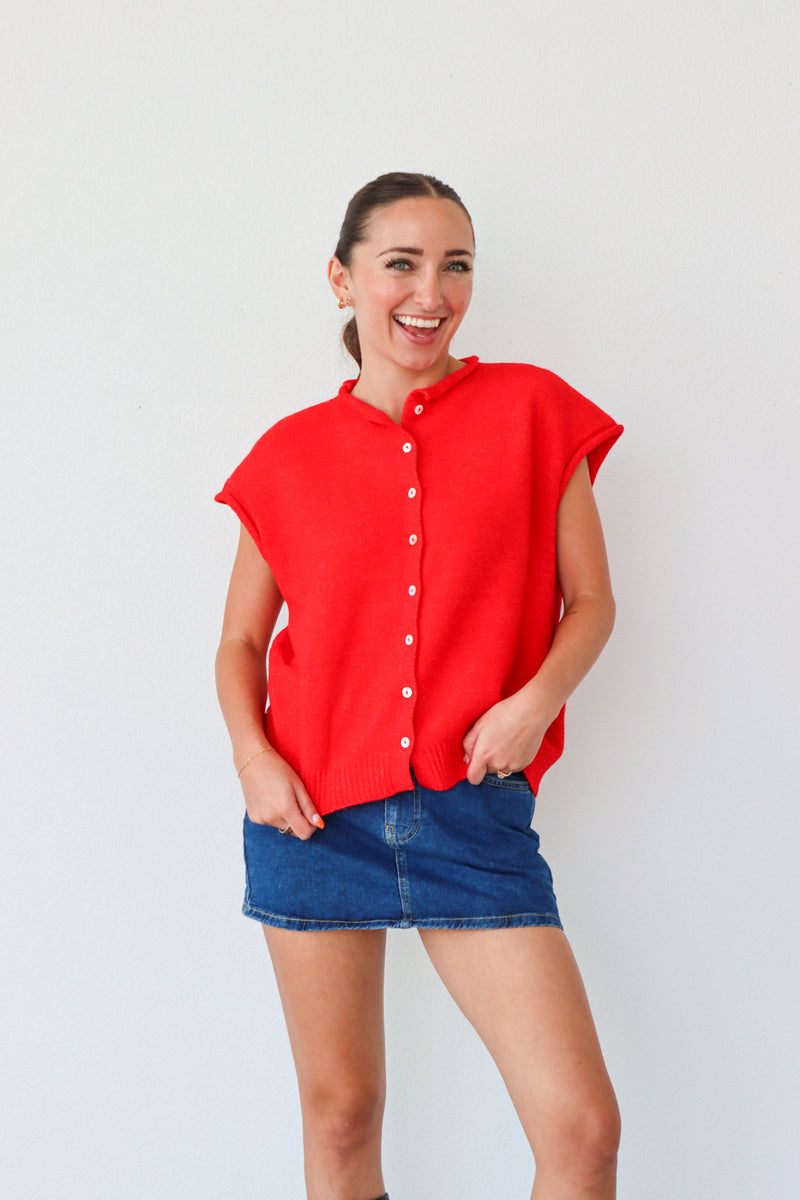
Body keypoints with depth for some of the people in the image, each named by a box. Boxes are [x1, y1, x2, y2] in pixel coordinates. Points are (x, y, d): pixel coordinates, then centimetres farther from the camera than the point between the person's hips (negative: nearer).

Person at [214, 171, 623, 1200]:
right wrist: (253, 755, -7)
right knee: (339, 1112, 10)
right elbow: (240, 639, 12)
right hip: (315, 809, 1)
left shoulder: (532, 409, 3)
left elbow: (590, 601, 5)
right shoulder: (290, 452, 6)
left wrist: (536, 699, -13)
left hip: (473, 810, -1)